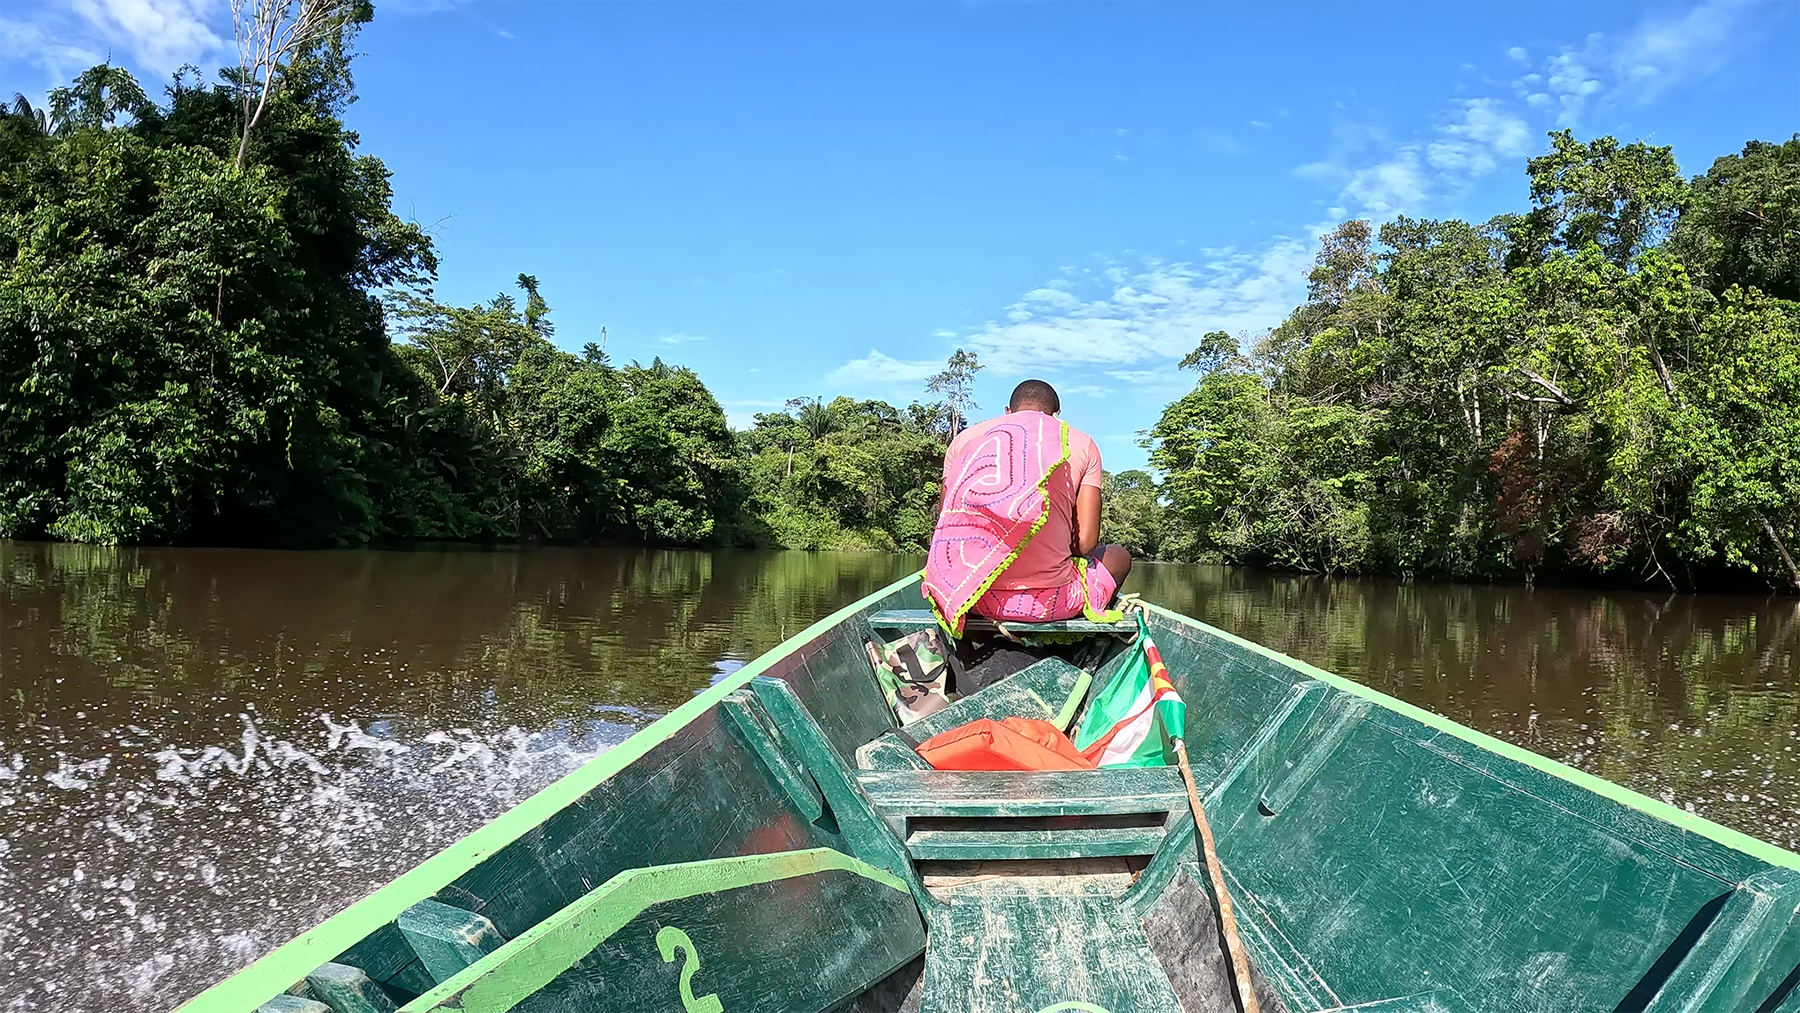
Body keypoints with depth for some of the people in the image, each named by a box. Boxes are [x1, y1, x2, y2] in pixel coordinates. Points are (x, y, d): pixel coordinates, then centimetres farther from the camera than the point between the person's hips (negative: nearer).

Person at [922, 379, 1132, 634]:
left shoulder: (965, 438, 15)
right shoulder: (1082, 444, 9)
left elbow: (944, 532, 12)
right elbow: (1086, 541, 0)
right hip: (1047, 602, -2)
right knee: (1119, 556, 29)